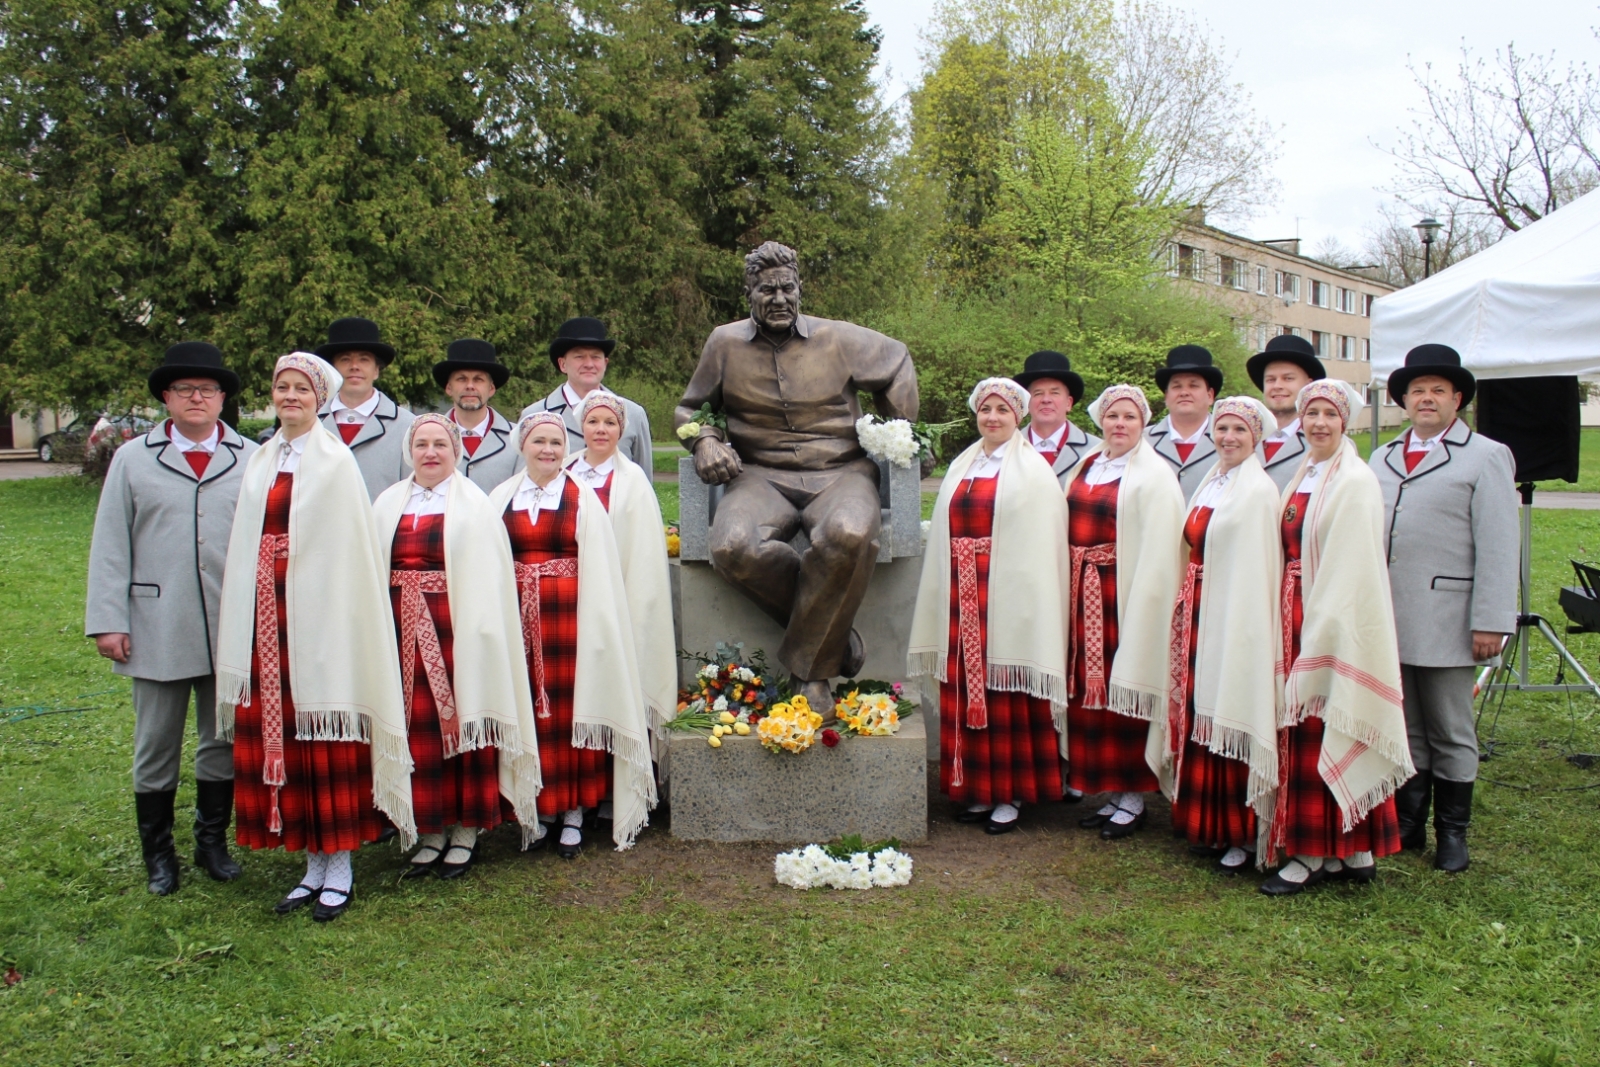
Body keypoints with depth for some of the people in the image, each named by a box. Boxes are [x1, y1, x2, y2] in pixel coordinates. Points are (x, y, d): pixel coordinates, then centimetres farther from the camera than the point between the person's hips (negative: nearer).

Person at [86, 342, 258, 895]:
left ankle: (213, 842, 28)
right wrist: (107, 620, -3)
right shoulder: (133, 459, 6)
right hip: (157, 632, 0)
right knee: (155, 748, 9)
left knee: (224, 744, 12)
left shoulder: (252, 460, 3)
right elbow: (110, 546, 3)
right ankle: (158, 853, 24)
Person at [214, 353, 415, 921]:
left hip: (319, 609, -6)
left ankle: (339, 869, 12)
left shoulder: (335, 460, -4)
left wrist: (333, 618, -15)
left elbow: (350, 549, -9)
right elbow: (247, 547, 13)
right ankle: (314, 864, 19)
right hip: (267, 611, 6)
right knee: (276, 728, 8)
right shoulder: (261, 462, 14)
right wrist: (246, 625, 7)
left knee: (326, 735, 0)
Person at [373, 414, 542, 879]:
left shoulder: (475, 505, 0)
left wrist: (480, 631, -15)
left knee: (463, 721, 3)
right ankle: (430, 831, 18)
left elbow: (489, 577, -6)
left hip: (457, 630, -3)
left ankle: (467, 831, 15)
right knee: (418, 729, 6)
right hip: (405, 631, 4)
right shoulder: (387, 505, 11)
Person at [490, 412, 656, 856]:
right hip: (517, 615, 2)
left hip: (568, 614, -2)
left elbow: (598, 571, -3)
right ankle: (535, 806, 19)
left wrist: (596, 626, -10)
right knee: (527, 708, 7)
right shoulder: (501, 498, 8)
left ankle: (573, 811, 13)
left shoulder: (582, 499, 0)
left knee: (570, 707, 2)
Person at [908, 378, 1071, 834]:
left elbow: (1039, 545, -7)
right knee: (966, 688, 7)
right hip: (962, 592, 5)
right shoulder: (960, 468, 15)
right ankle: (977, 788, 19)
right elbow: (944, 534, 14)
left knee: (1006, 692, 1)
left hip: (1008, 593, -5)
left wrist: (1027, 603, -14)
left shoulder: (1032, 470, -1)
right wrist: (948, 592, 8)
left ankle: (1010, 793, 12)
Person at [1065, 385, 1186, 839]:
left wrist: (1142, 605, -19)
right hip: (1085, 595, 7)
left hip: (1128, 594, -7)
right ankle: (1112, 790, 21)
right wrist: (1075, 591, 4)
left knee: (1125, 692, 0)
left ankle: (1134, 797, 12)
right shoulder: (1085, 468, 13)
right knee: (1091, 690, 9)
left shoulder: (1153, 476, -8)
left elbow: (1158, 552, -13)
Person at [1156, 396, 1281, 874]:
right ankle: (1207, 825, 22)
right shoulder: (1210, 485, 15)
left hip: (1234, 619, -8)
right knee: (1199, 719, 11)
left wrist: (1244, 632, -18)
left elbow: (1257, 570, -14)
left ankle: (1243, 835, 10)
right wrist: (1185, 613, 9)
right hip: (1198, 617, 8)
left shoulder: (1259, 490, -10)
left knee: (1234, 724, -2)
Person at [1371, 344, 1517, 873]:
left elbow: (1498, 547, -6)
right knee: (1403, 728, 12)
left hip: (1444, 621, -4)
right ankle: (1407, 823, 22)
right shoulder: (1383, 458, 16)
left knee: (1450, 732, 6)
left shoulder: (1486, 457, 0)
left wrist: (1491, 622, -12)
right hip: (1387, 621, 5)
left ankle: (1452, 833, 17)